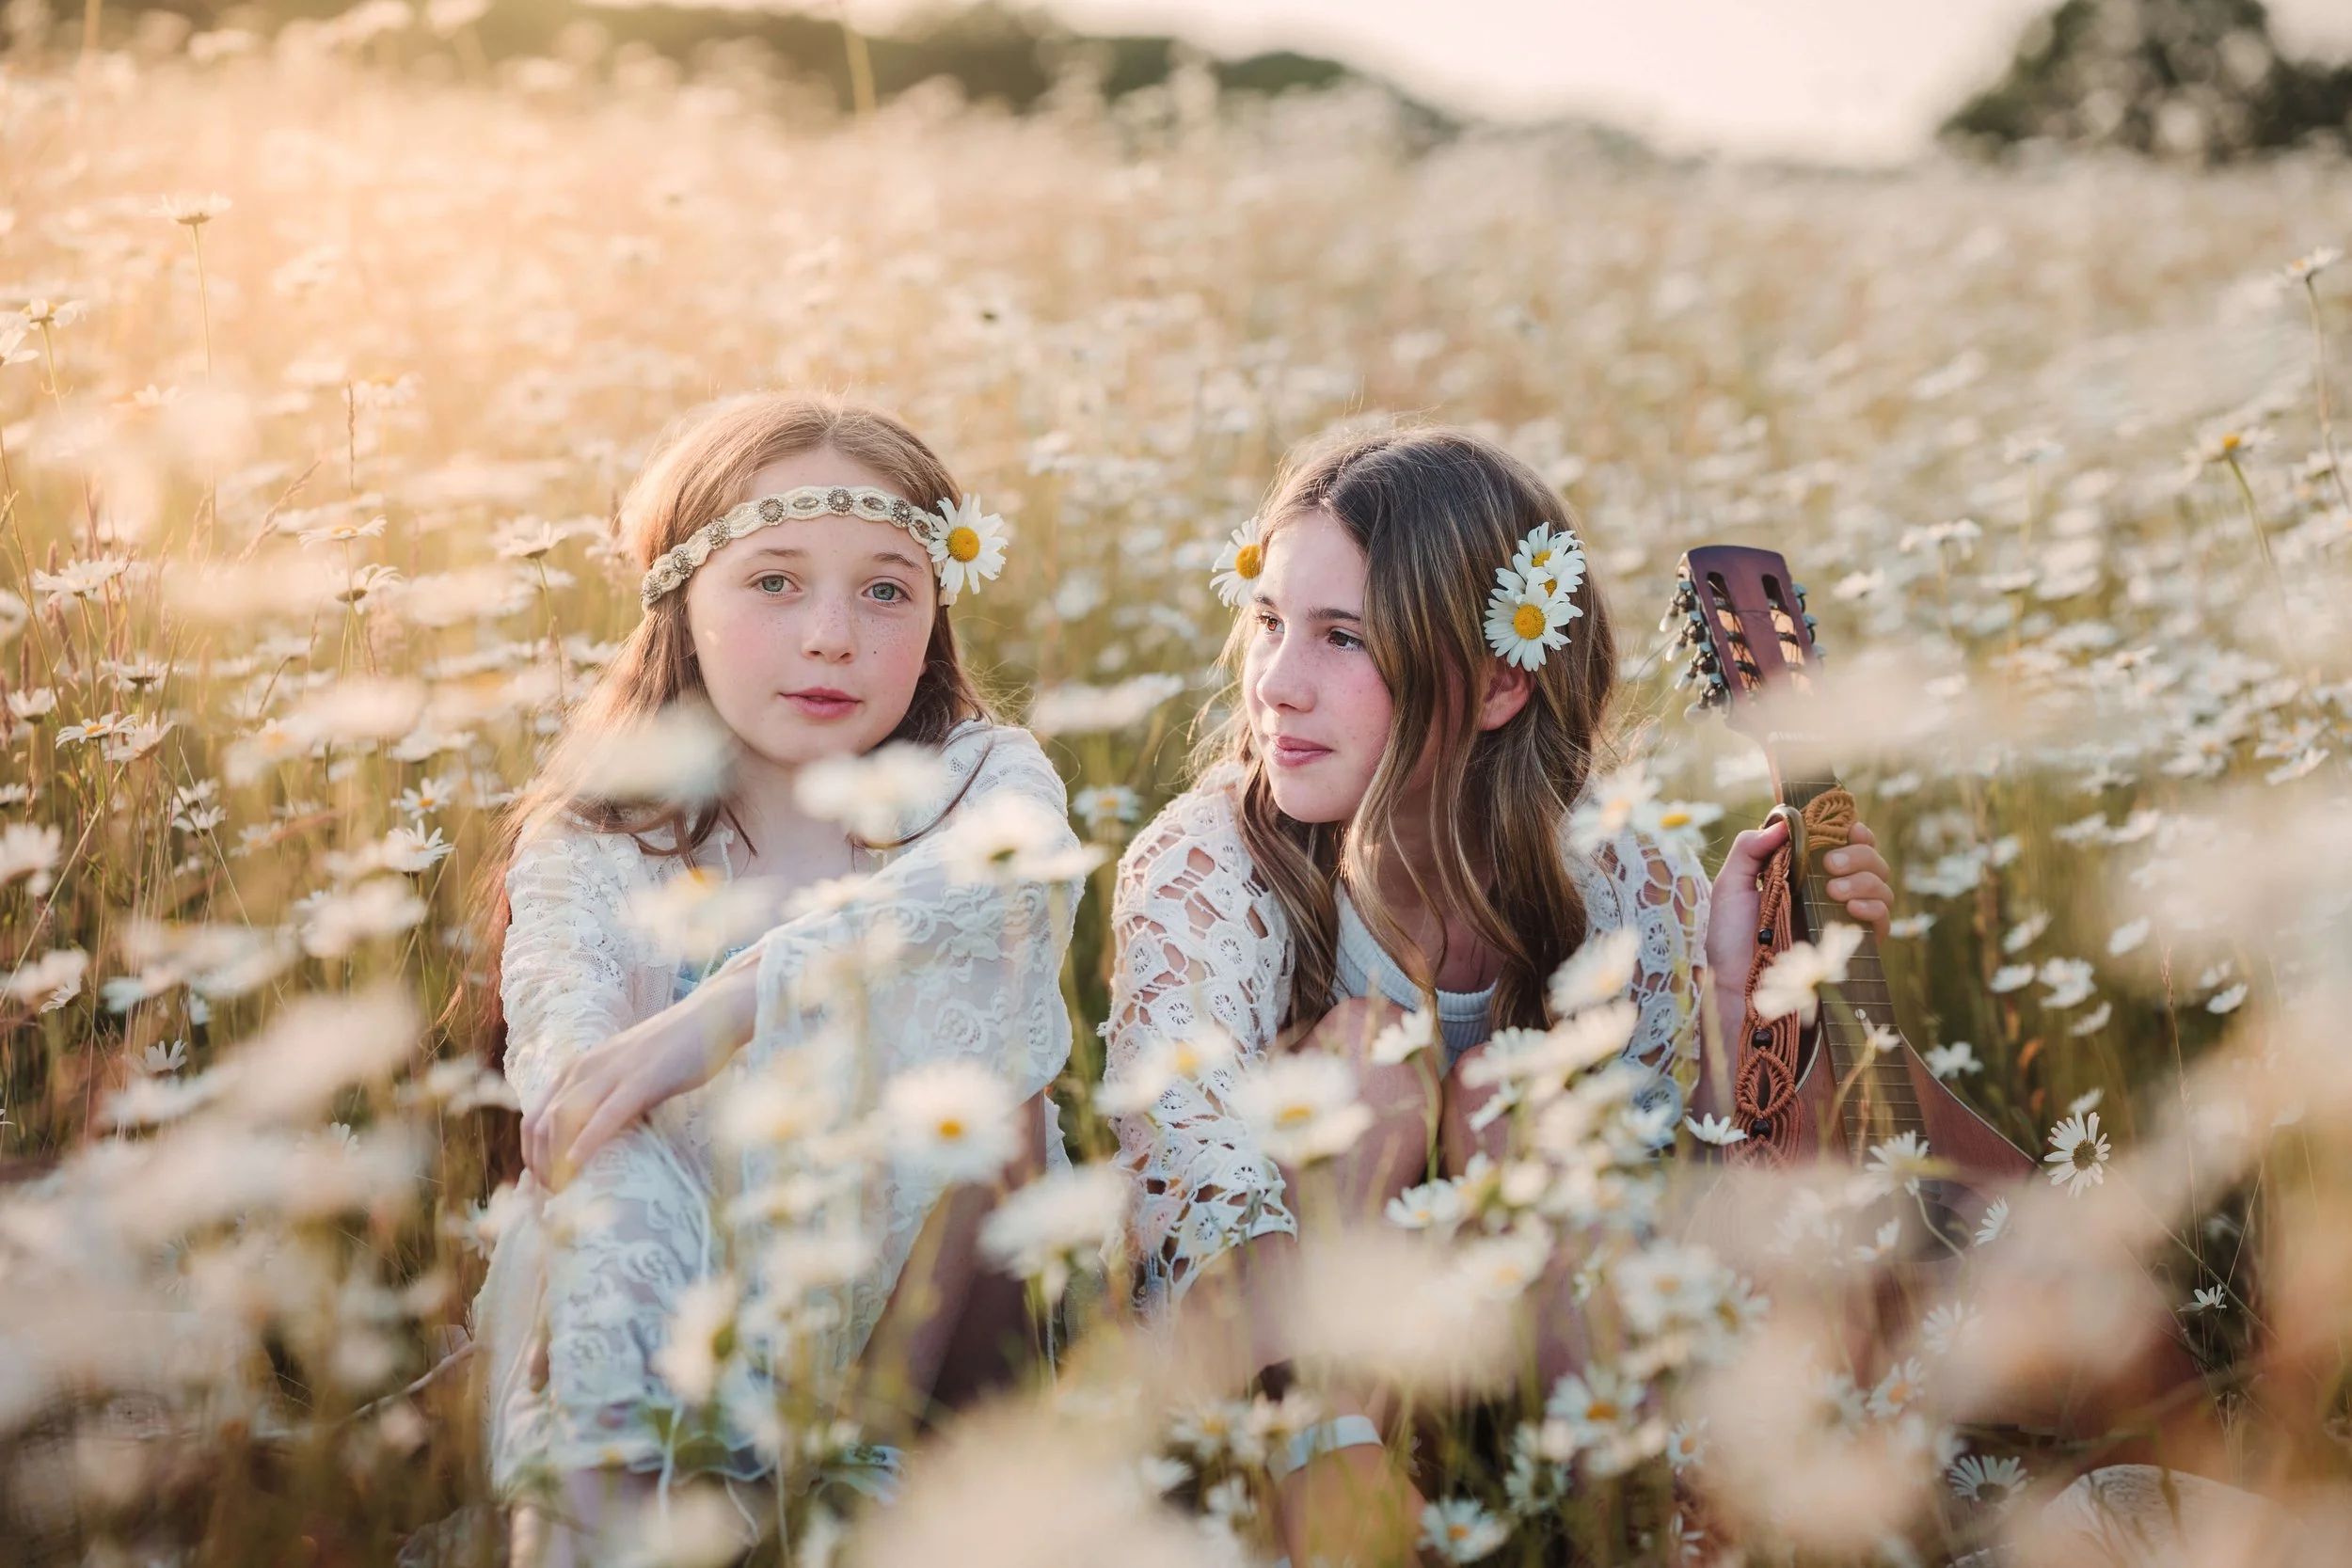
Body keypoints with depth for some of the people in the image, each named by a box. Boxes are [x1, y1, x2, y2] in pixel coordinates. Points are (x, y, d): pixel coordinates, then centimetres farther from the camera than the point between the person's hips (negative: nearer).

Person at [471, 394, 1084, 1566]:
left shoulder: (977, 782, -2)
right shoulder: (589, 851, -2)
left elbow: (1028, 861, -30)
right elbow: (573, 1102, -21)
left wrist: (727, 1005, -42)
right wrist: (612, 1418, -39)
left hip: (931, 1301, 1)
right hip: (697, 1307, -1)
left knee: (977, 976, -23)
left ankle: (880, 1446, -16)